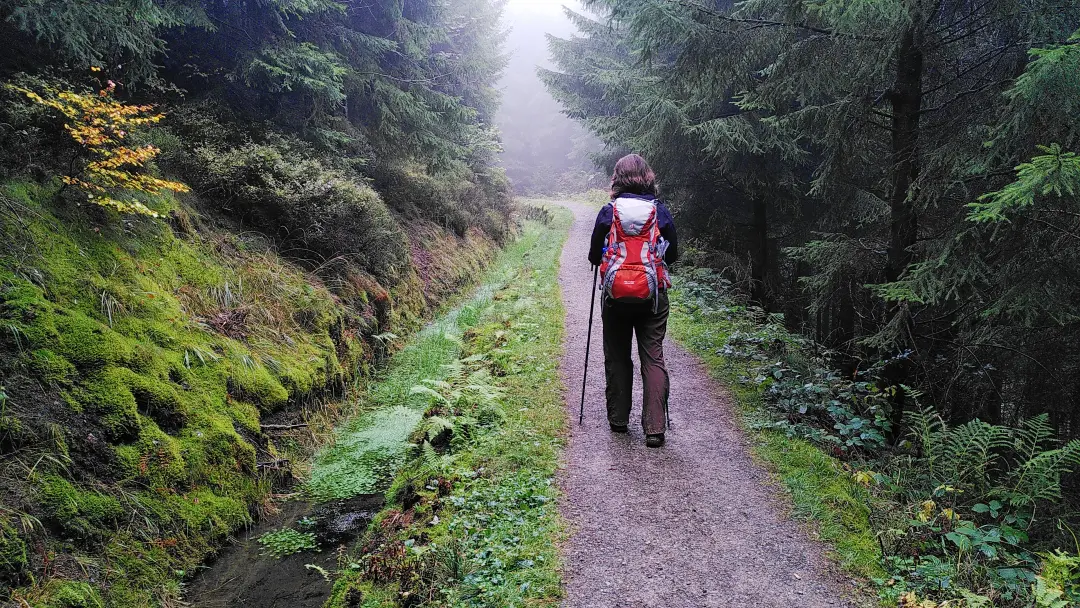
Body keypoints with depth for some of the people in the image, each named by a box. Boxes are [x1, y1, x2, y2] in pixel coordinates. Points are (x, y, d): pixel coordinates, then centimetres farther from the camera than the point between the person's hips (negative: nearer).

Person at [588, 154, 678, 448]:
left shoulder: (608, 212, -4)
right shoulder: (660, 212, -1)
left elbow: (594, 255, 4)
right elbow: (672, 255, 9)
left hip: (616, 294, 0)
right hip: (653, 294, 0)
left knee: (617, 357, 14)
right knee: (653, 358, 3)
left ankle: (618, 419, 22)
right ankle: (655, 427, -3)